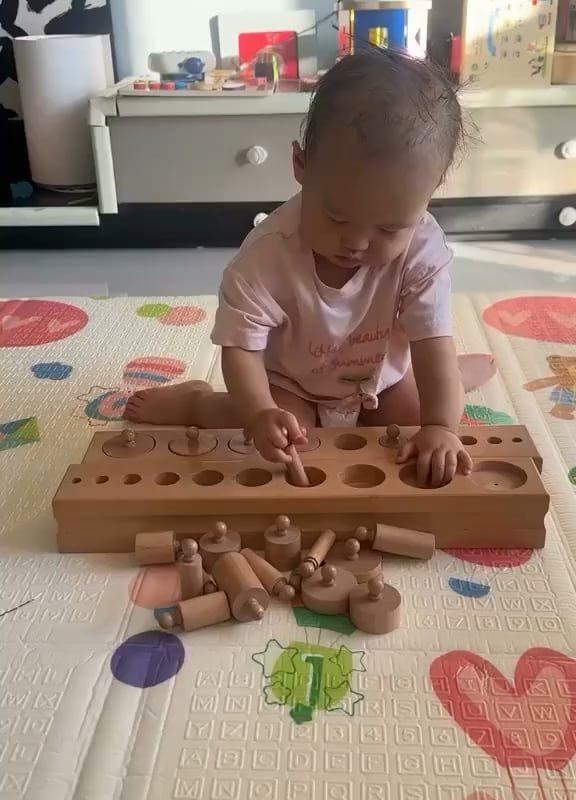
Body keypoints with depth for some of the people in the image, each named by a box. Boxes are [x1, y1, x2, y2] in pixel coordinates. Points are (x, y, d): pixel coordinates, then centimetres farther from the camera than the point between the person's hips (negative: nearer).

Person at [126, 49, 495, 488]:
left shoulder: (423, 249, -27)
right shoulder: (268, 253, -33)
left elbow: (433, 345, -29)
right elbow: (241, 347, -31)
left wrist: (440, 426, -44)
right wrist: (261, 413, -51)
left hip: (381, 378, 3)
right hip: (291, 384, -2)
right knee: (275, 458, -24)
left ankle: (457, 375, 23)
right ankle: (196, 402, 2)